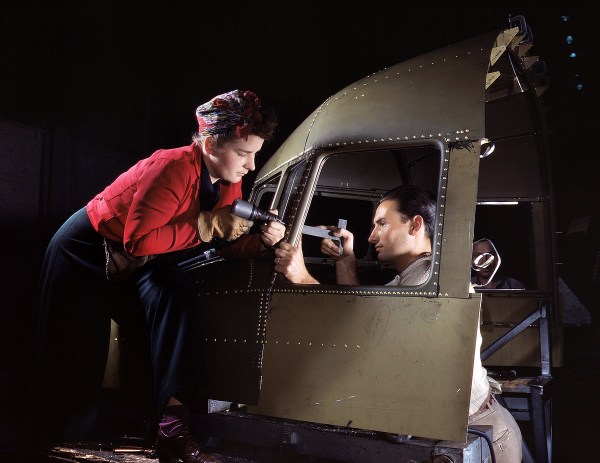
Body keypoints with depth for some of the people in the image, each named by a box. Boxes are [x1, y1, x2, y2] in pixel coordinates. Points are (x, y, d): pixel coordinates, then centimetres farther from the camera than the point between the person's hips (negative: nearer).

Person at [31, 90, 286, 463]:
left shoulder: (229, 182, -9)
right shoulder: (175, 167, -33)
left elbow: (230, 241, -4)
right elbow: (137, 239, -37)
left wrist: (263, 239, -23)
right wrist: (206, 225, -34)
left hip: (137, 263, 6)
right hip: (84, 252, -6)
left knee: (176, 291, -23)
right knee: (75, 362, 1)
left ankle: (173, 429, -23)